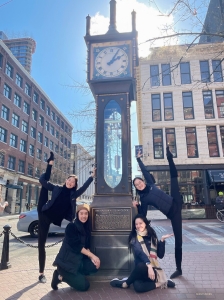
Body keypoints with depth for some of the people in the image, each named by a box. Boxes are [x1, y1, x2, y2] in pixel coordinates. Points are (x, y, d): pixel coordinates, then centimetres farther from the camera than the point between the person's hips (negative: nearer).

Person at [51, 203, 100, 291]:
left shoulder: (86, 228, 7)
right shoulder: (71, 226, -16)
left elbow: (86, 246, 7)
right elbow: (76, 246, -20)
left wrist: (91, 257, -12)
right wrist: (92, 255, -20)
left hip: (78, 260, 7)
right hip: (66, 261, -7)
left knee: (94, 266, -14)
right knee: (84, 285, -13)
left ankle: (74, 275, 1)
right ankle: (60, 276, 4)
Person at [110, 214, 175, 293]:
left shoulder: (152, 236, 8)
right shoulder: (134, 238, 1)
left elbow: (160, 255, 4)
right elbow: (139, 252, -19)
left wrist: (162, 240, -7)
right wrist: (148, 264, -36)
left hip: (153, 270, 1)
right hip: (140, 271, 0)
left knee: (141, 266, -36)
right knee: (138, 287, -37)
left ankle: (126, 283, -7)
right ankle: (158, 284, -8)